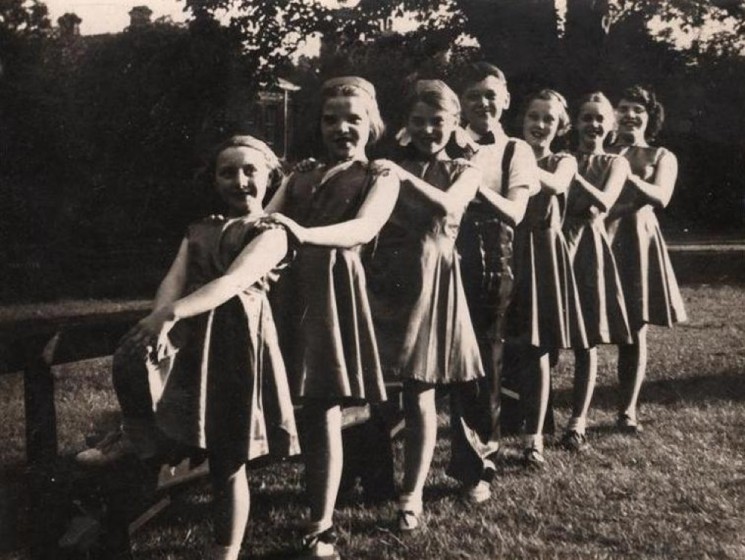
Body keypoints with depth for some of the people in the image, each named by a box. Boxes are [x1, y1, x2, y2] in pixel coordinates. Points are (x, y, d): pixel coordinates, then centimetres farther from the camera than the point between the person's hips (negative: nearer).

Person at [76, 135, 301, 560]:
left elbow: (234, 281, -19)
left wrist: (173, 313, -32)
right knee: (129, 359, -27)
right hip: (188, 335, 5)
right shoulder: (198, 231, 18)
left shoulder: (271, 233, -1)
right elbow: (175, 279, 1)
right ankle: (141, 437, 0)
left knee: (228, 459, 1)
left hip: (235, 339, -5)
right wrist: (160, 319, -21)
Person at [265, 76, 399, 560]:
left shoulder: (381, 175, 5)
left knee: (324, 407, -5)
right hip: (293, 286, 5)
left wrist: (306, 234, -33)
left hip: (337, 289, -4)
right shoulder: (300, 177, 22)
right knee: (304, 404, 3)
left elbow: (366, 226, -15)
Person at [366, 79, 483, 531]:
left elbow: (447, 206, -20)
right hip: (385, 276, 2)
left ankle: (413, 493, 10)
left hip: (429, 281, -1)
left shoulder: (464, 171, 4)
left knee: (419, 392, 1)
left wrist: (407, 177, -35)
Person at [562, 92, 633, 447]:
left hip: (589, 250, -1)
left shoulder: (615, 163, 7)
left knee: (587, 340, 0)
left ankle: (578, 421, 7)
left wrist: (572, 173, -22)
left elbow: (604, 202, -13)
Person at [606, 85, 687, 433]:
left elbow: (661, 198, -7)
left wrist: (628, 176, -22)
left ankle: (627, 410, 11)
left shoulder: (662, 157, 12)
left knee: (635, 331, 2)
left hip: (638, 243, 1)